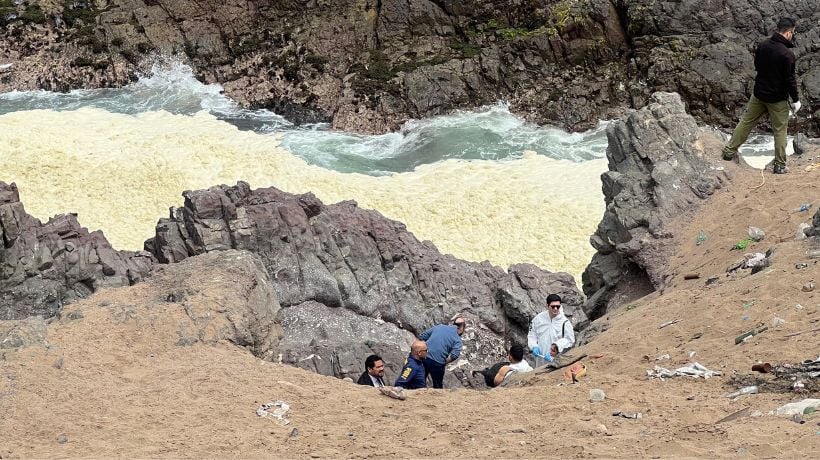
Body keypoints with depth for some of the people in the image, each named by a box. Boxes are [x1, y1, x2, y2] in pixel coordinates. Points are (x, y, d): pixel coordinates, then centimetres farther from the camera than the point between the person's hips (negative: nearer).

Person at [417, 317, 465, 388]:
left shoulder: (439, 326, 10)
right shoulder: (457, 339, -2)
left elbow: (421, 337, 10)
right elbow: (454, 355, -19)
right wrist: (444, 362, -4)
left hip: (424, 358, 4)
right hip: (437, 363, -4)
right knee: (437, 386, 19)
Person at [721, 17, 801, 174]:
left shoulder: (762, 45, -4)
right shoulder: (787, 54, -23)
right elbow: (790, 79, -18)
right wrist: (795, 100, -7)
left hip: (759, 93, 5)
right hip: (778, 99, -5)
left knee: (746, 122, 17)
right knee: (780, 130, 7)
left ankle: (729, 151, 24)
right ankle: (780, 165, 12)